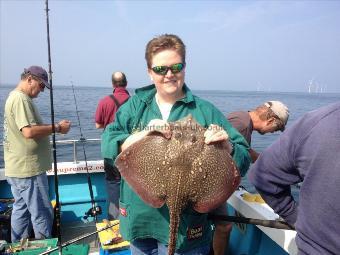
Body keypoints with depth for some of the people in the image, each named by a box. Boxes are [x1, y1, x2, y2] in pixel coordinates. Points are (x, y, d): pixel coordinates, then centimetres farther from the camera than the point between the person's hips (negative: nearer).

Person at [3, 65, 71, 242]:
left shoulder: (14, 97, 16)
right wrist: (57, 128, -16)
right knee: (42, 214, 0)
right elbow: (29, 132, -25)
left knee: (21, 210, 18)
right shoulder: (21, 98, -16)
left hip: (17, 168, 10)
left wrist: (53, 127, 8)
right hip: (28, 169, -10)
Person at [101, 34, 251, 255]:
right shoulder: (135, 106, 1)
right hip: (138, 218, 3)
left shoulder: (205, 111, -6)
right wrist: (145, 134, -25)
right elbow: (108, 146, -10)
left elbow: (243, 160, -6)